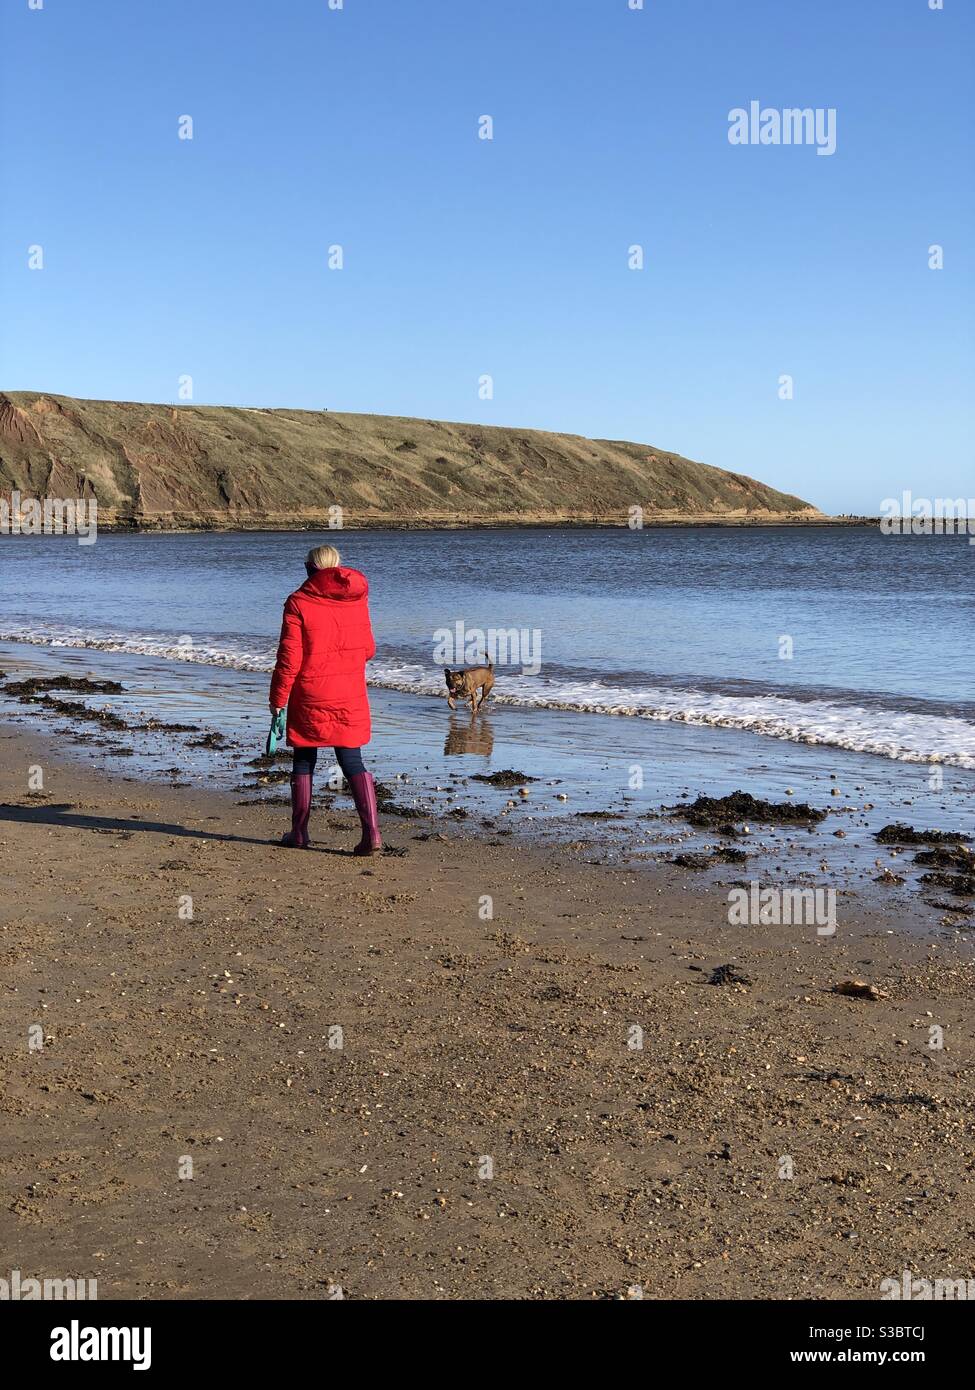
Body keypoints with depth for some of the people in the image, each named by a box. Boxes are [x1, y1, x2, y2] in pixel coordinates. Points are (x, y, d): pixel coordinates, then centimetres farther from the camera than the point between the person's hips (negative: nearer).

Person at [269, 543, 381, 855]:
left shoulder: (299, 603, -9)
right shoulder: (358, 601, 2)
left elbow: (289, 657, -11)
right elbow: (368, 650, 10)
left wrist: (278, 698, -3)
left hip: (309, 698, -3)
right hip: (350, 698, 3)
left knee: (303, 762, 12)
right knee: (352, 761, 6)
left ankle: (299, 833, 18)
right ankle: (372, 833, -7)